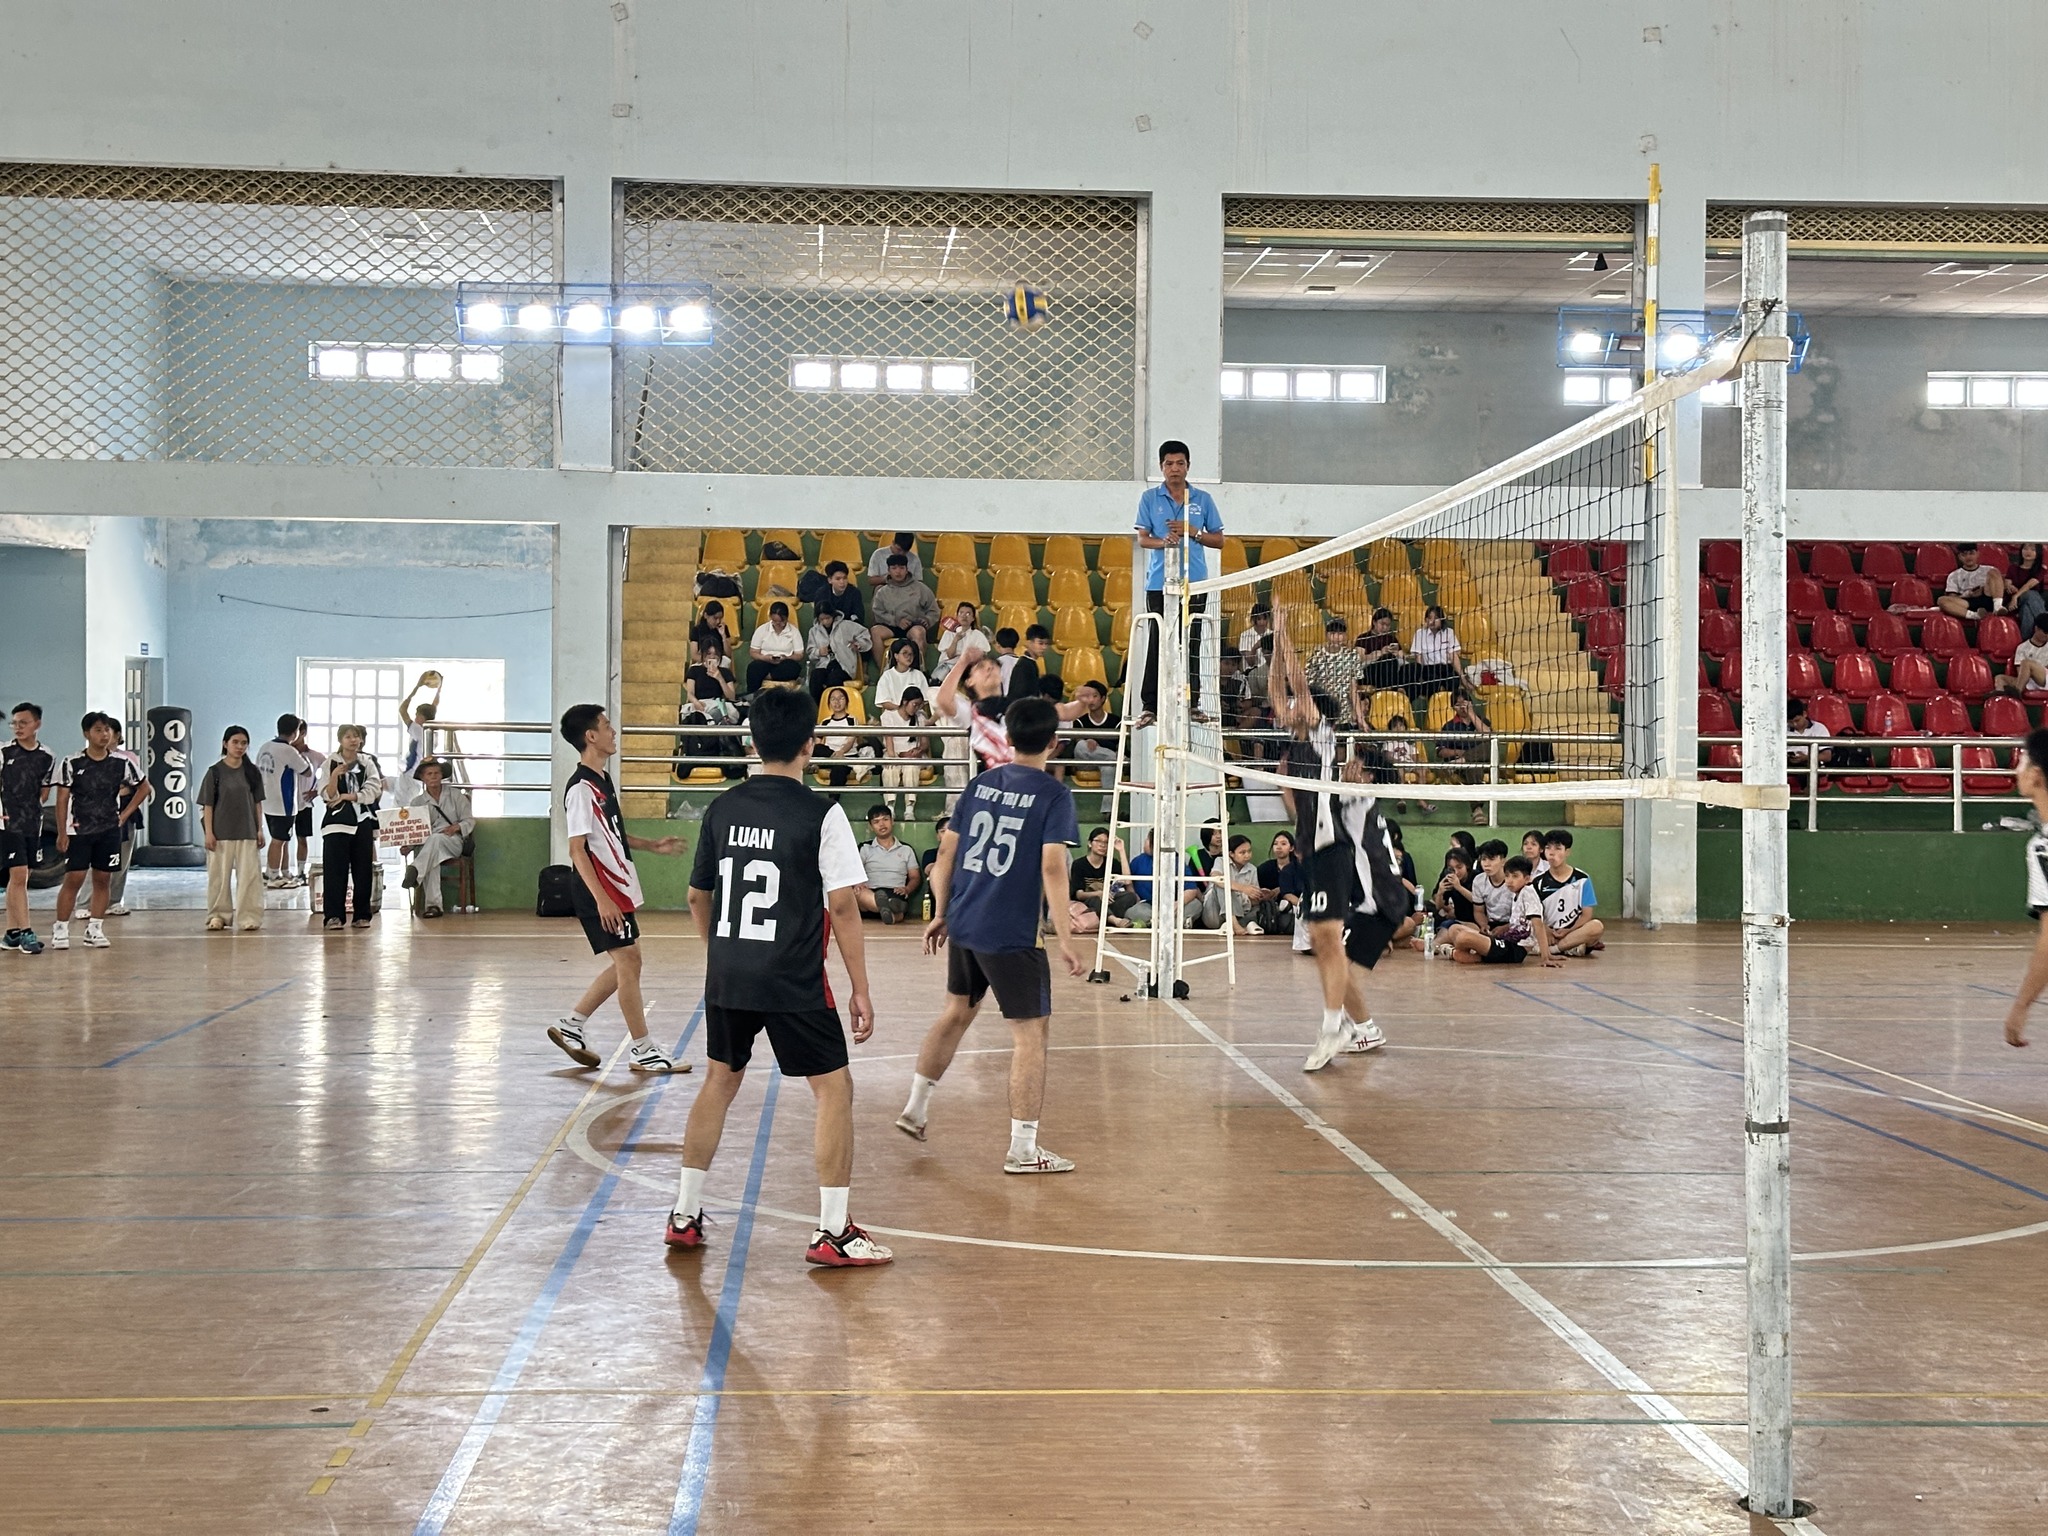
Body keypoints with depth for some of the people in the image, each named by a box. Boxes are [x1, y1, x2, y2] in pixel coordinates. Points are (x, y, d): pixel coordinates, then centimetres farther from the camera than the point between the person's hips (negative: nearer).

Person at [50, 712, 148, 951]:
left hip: (109, 831, 3)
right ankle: (60, 929, -1)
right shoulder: (71, 763, -4)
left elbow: (143, 788, 14)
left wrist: (125, 814, 6)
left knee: (103, 880, 4)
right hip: (79, 831, -2)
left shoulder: (122, 763, 1)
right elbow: (62, 800, -3)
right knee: (73, 879, -7)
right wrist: (62, 833, -8)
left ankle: (94, 929, 11)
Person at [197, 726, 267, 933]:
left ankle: (248, 917, 3)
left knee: (249, 875, -1)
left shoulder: (252, 772, 5)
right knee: (219, 875, 4)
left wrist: (260, 830, 4)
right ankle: (218, 915, 14)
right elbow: (207, 805, -2)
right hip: (221, 833, -2)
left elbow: (257, 803, 8)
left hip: (247, 833, 2)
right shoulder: (215, 772, -2)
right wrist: (208, 832, -8)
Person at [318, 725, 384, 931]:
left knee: (363, 870, 4)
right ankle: (333, 915, 0)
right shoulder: (330, 763, 1)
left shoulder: (367, 763, 5)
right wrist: (335, 775, -20)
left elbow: (372, 792, -2)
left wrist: (347, 796, -9)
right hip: (337, 821, -2)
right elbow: (328, 795, -5)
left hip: (362, 821, 2)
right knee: (335, 870, -4)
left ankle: (362, 915, 12)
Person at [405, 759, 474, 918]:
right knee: (431, 860, -38)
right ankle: (433, 904, -45)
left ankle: (415, 870, -61)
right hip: (426, 845, 1)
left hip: (453, 842, -1)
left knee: (436, 839, -39)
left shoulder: (455, 795, 12)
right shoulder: (417, 802, 16)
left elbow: (469, 820, 9)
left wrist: (457, 827, -13)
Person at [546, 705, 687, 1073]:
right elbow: (577, 849, -20)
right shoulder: (580, 788, -17)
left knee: (625, 963, 14)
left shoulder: (603, 780, 13)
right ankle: (642, 1050, 4)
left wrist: (652, 845, 19)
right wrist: (601, 899, -25)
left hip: (617, 886, 10)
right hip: (599, 890, -10)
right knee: (628, 961, -4)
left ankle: (571, 1025, 22)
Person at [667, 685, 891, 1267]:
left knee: (720, 1082, 21)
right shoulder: (821, 813, -10)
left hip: (727, 977, 5)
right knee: (835, 1089, 6)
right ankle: (833, 1232, 4)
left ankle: (685, 1215, 24)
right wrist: (860, 988, -5)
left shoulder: (723, 808, 5)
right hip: (794, 983, -5)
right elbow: (842, 906, -11)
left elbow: (698, 897, 13)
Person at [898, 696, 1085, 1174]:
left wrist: (940, 913, 19)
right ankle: (1023, 1150, 3)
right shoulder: (1054, 795, -10)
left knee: (956, 1013, 25)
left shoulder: (979, 784, 8)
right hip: (1012, 935, -6)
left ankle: (915, 1109, 34)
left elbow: (946, 852, 10)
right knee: (1031, 1032, 2)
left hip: (963, 924, 6)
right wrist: (1065, 939, -15)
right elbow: (1052, 868, -17)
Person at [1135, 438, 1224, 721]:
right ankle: (1151, 706, -1)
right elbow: (1142, 539, 2)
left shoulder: (1203, 499, 9)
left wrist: (1192, 532, -7)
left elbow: (1218, 540, 10)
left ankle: (1191, 703, 7)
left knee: (1191, 645, 1)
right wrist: (1164, 541, -19)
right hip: (1159, 582, -1)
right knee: (1157, 644, -3)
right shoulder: (1149, 498, 7)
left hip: (1195, 582, 1)